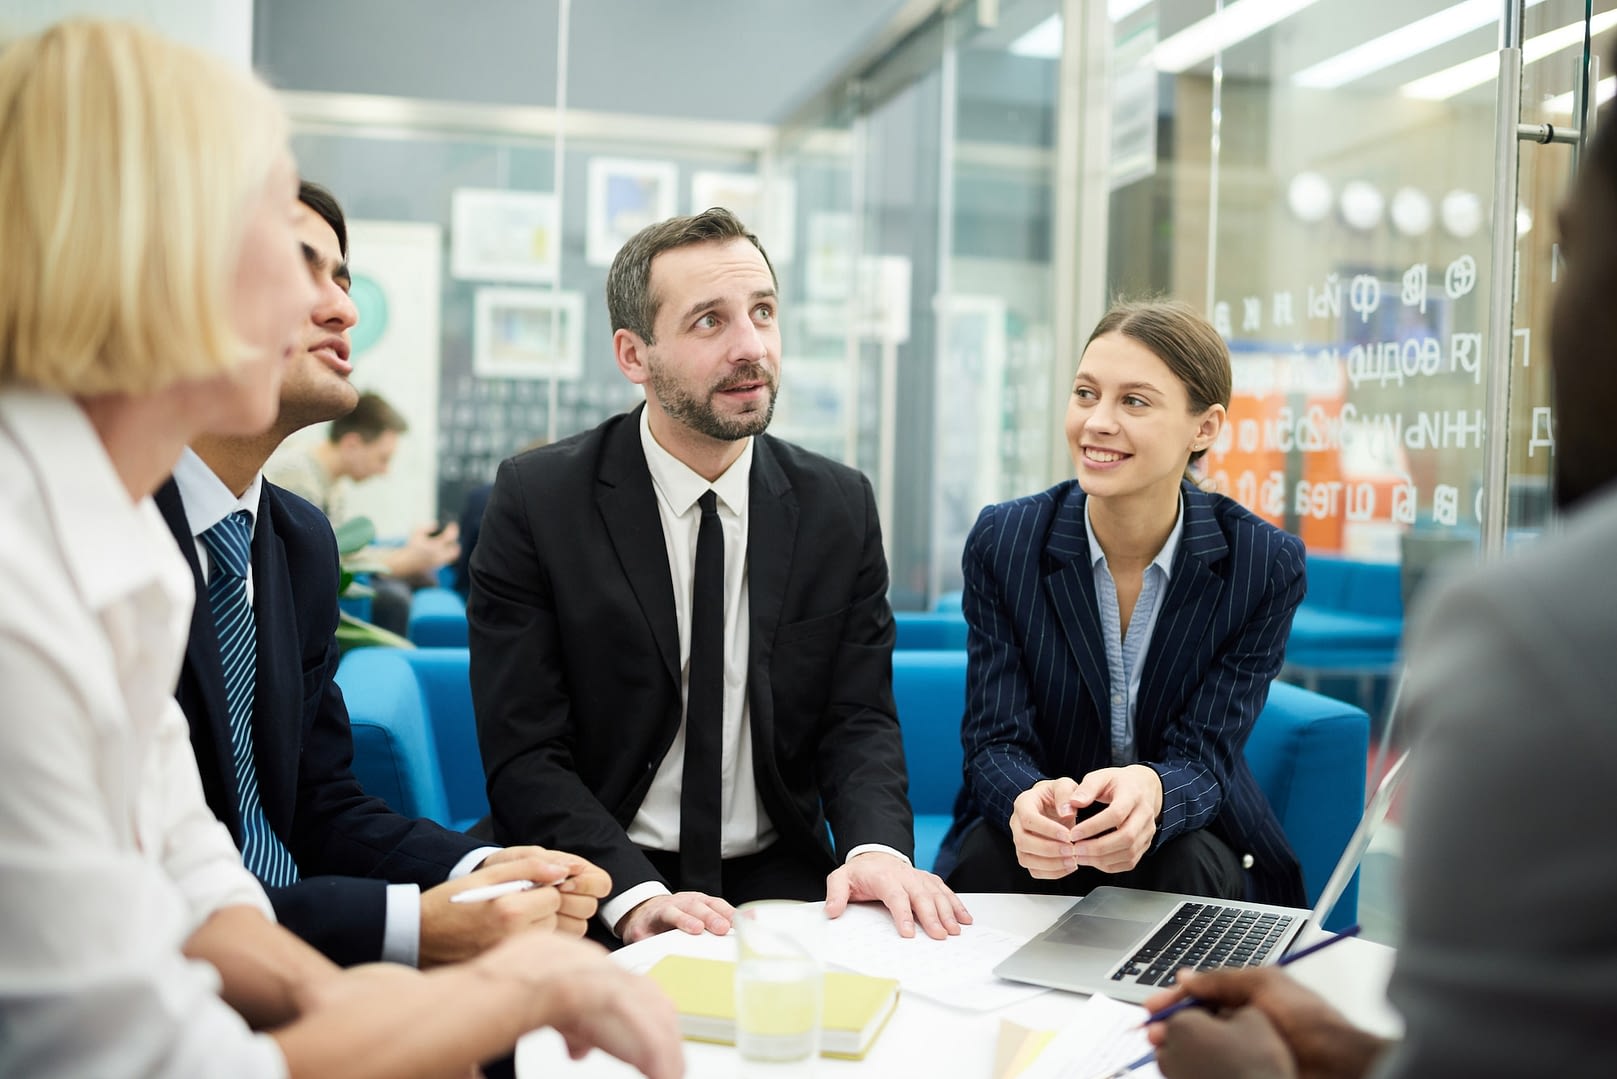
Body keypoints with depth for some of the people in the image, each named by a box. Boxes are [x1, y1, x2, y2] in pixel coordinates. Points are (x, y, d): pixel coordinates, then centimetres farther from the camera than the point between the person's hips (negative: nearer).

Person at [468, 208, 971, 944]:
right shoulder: (535, 500, -6)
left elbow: (858, 719, 3)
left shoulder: (840, 507, 3)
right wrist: (634, 894, -25)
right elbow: (524, 754, -9)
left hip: (783, 883, 4)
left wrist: (878, 849, -18)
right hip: (599, 902, -3)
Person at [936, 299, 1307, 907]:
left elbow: (1204, 756, -15)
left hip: (1189, 836, 0)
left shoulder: (1267, 565, -13)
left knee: (1183, 873, -32)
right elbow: (994, 741, -12)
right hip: (1035, 831, 0)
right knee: (988, 859, -31)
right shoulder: (1002, 542, -11)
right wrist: (1032, 801, -38)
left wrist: (1150, 792, -41)